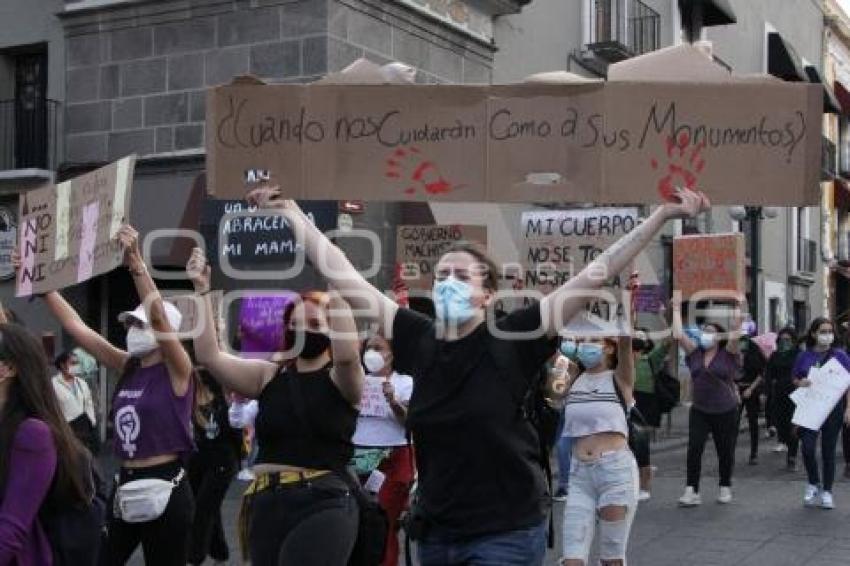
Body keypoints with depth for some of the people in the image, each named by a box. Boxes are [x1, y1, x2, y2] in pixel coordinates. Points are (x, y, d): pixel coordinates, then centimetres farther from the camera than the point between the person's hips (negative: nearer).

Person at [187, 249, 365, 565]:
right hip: (266, 505, 5)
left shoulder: (341, 380, 0)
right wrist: (202, 290, -7)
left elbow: (348, 354, -24)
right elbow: (209, 356, 0)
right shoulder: (268, 375, 11)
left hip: (323, 506, -5)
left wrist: (333, 292, -28)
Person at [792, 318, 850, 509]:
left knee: (828, 450, 6)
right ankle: (813, 483, 14)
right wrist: (800, 383, -11)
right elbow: (795, 379, 13)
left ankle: (827, 491, 20)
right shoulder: (804, 356, 3)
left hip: (833, 409, 0)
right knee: (807, 448, -12)